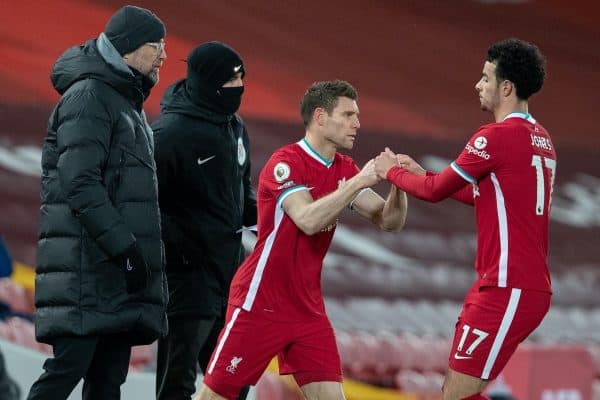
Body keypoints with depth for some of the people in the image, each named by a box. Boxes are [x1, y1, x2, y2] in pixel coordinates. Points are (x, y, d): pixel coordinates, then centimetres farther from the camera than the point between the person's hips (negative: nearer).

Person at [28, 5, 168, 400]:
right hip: (88, 269, -10)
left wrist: (142, 249, 18)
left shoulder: (127, 103, 23)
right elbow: (80, 185, -17)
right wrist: (125, 247, -20)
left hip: (119, 277, 10)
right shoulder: (89, 97, -7)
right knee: (68, 368, -13)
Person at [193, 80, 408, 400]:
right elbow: (308, 219, -31)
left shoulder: (345, 169, 7)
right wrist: (359, 182, -30)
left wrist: (397, 182, -15)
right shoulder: (285, 162, -15)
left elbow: (389, 221, 4)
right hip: (259, 305, -7)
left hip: (307, 310, 7)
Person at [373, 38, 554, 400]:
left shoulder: (498, 136, -15)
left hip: (509, 289, -10)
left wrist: (393, 172, 12)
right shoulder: (540, 139, 14)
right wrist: (421, 173, 23)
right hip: (532, 285, 10)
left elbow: (436, 191, -5)